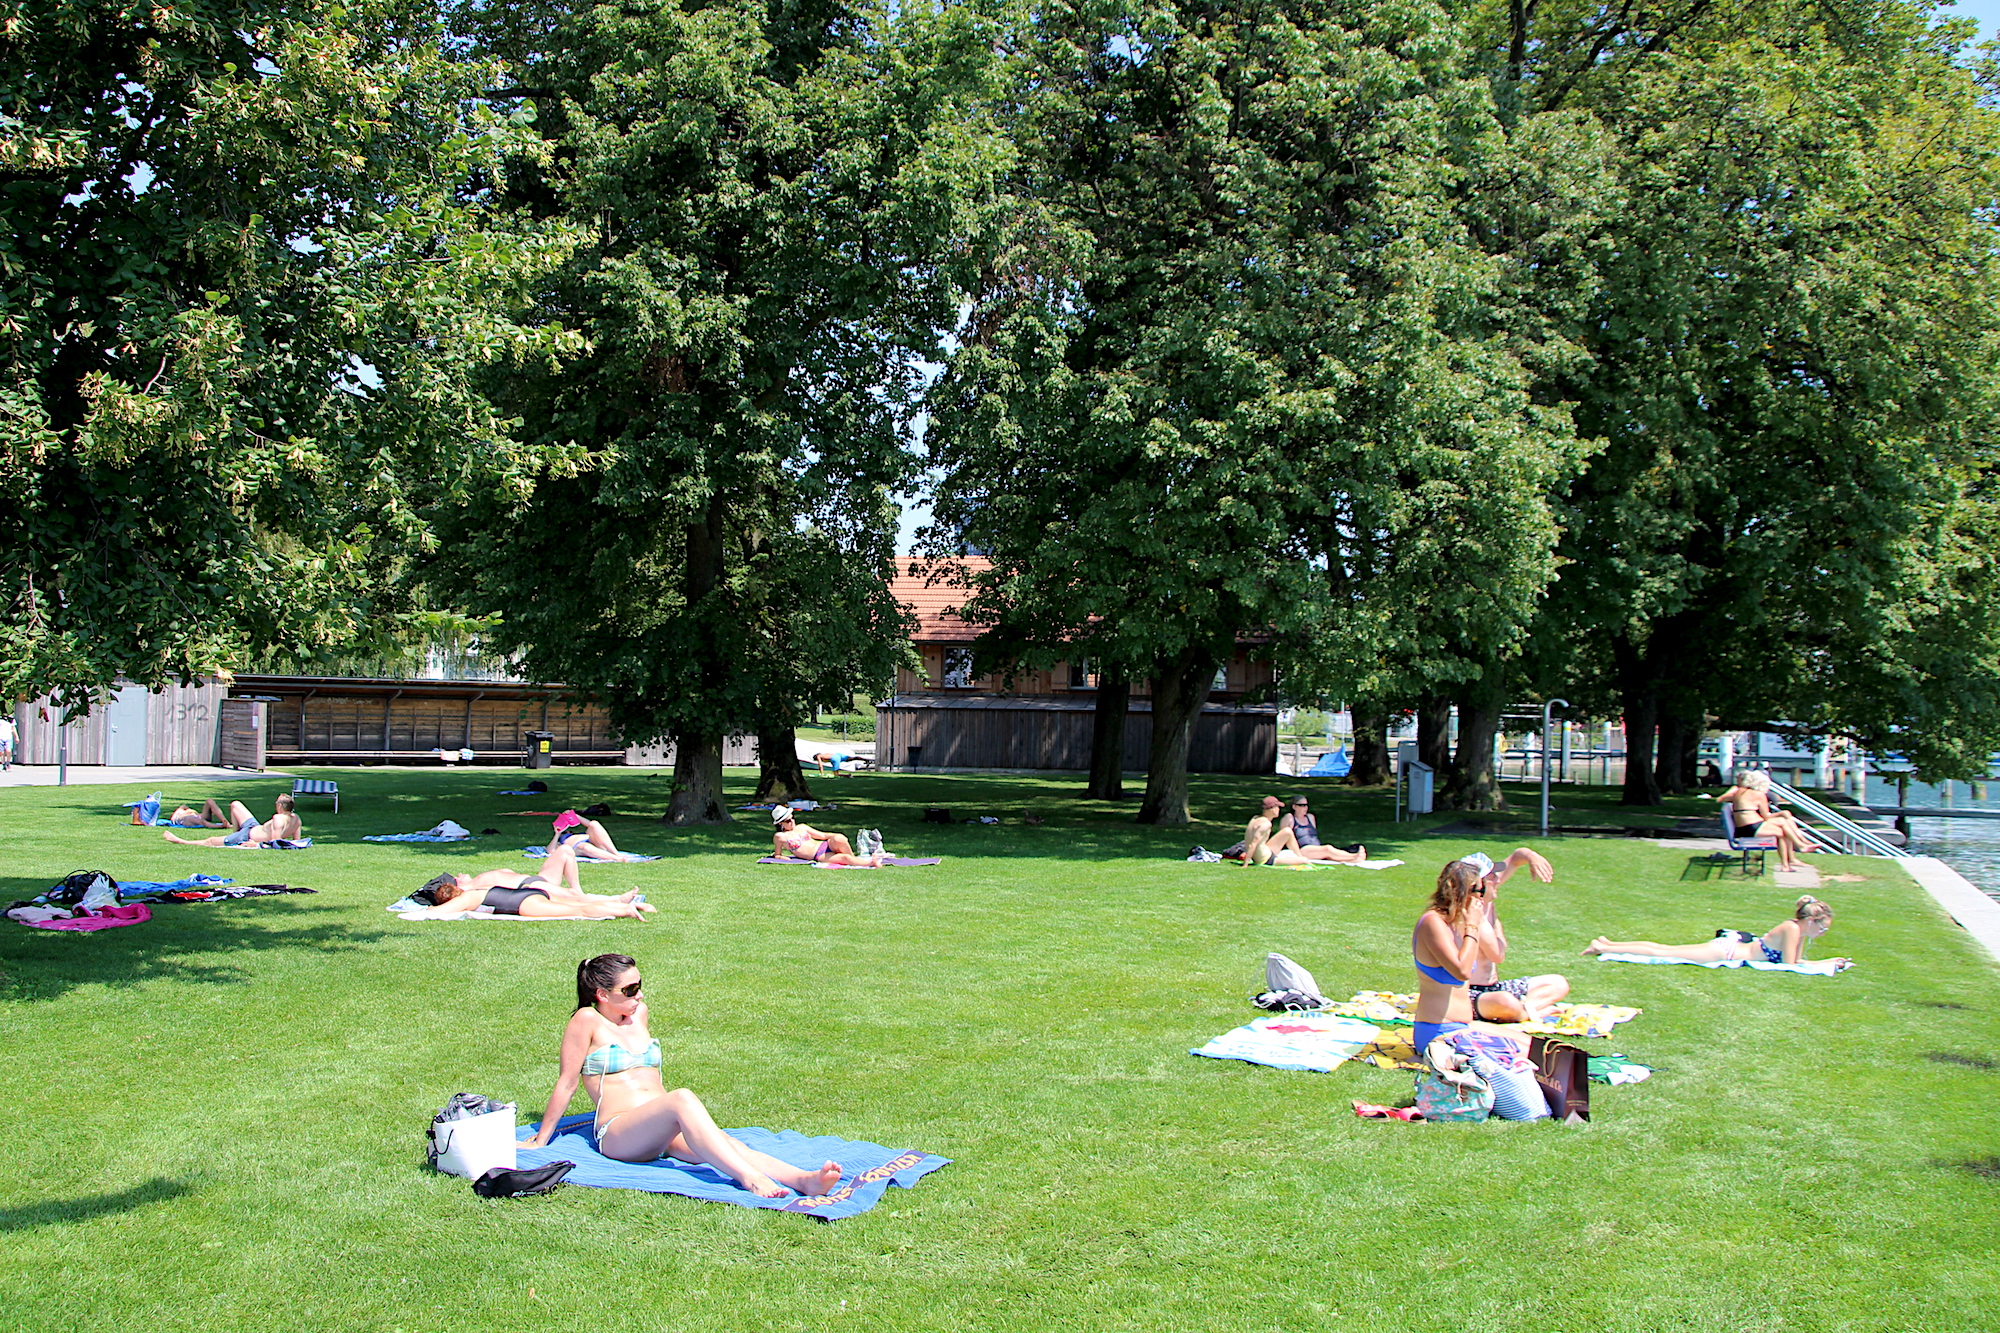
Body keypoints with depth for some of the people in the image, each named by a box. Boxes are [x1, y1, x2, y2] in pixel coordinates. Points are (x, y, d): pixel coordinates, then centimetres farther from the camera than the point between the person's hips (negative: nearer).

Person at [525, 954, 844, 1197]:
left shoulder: (639, 1014, 21)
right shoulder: (587, 1021, 0)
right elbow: (566, 1083, 2)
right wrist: (539, 1141, 5)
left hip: (666, 1133, 6)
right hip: (617, 1135, -6)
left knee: (730, 1146, -25)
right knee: (683, 1099, -36)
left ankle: (803, 1179, -50)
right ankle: (751, 1180, -54)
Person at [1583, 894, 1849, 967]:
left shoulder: (1799, 928, 7)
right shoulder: (1792, 929, -19)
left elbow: (1798, 960, 15)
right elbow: (1789, 964, -21)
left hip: (1732, 944, 7)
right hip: (1726, 951, -7)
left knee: (1663, 950, 11)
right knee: (1662, 952, -5)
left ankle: (1609, 944, 15)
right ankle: (1604, 947, -3)